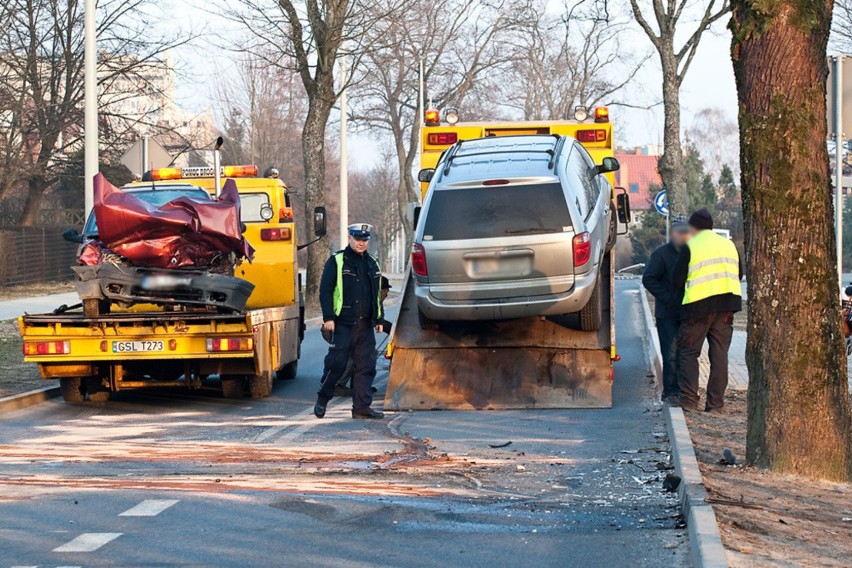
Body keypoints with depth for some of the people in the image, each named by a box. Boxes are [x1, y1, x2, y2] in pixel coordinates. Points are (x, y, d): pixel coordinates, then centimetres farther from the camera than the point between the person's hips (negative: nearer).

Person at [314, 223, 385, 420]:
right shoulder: (336, 261, -2)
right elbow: (325, 290, -6)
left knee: (366, 365, 3)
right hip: (343, 324, -6)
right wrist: (328, 318, -13)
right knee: (336, 363, -6)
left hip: (365, 325, 6)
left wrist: (378, 319, 19)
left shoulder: (372, 264, 17)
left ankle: (362, 407, 7)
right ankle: (322, 400, 11)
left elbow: (377, 294, 24)